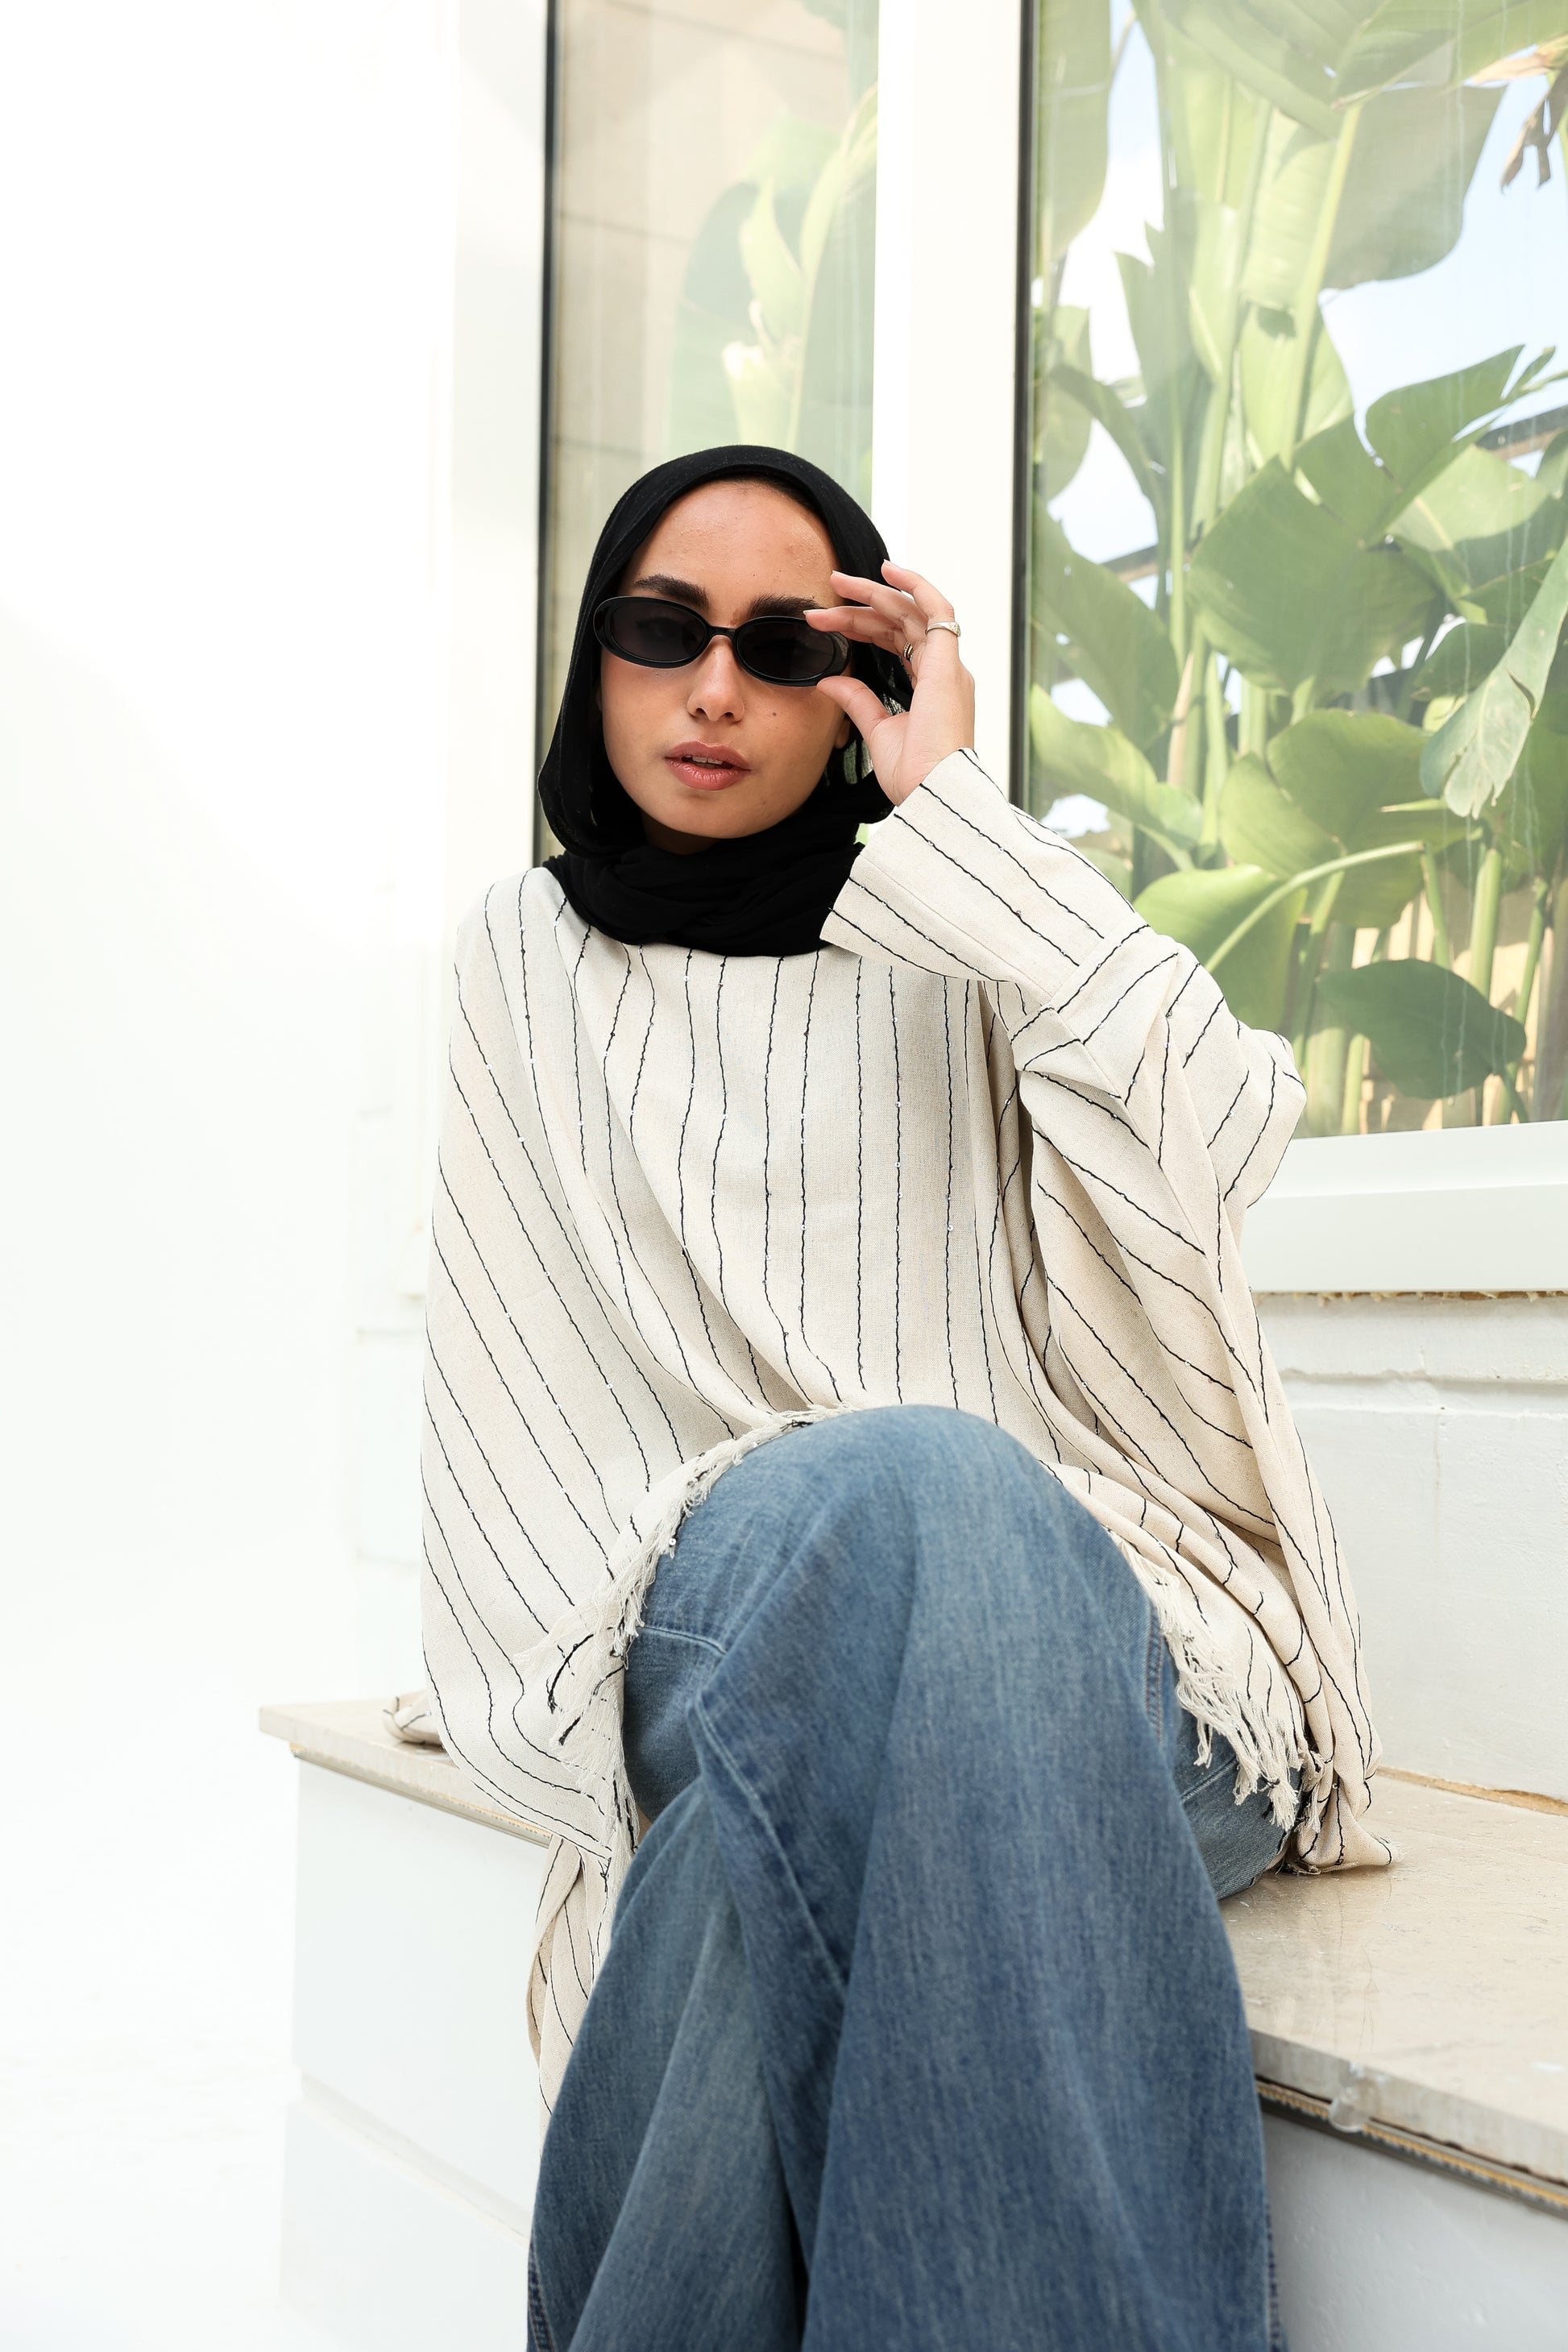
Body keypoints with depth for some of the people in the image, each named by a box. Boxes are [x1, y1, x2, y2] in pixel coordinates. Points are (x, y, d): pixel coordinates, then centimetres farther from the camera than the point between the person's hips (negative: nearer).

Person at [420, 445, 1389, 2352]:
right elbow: (527, 1400, 8)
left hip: (1081, 1637, 0)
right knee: (905, 1476, -36)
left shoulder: (971, 955, 13)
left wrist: (949, 803, -3)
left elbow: (1221, 1129, -9)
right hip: (713, 1639, 0)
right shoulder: (527, 961, 17)